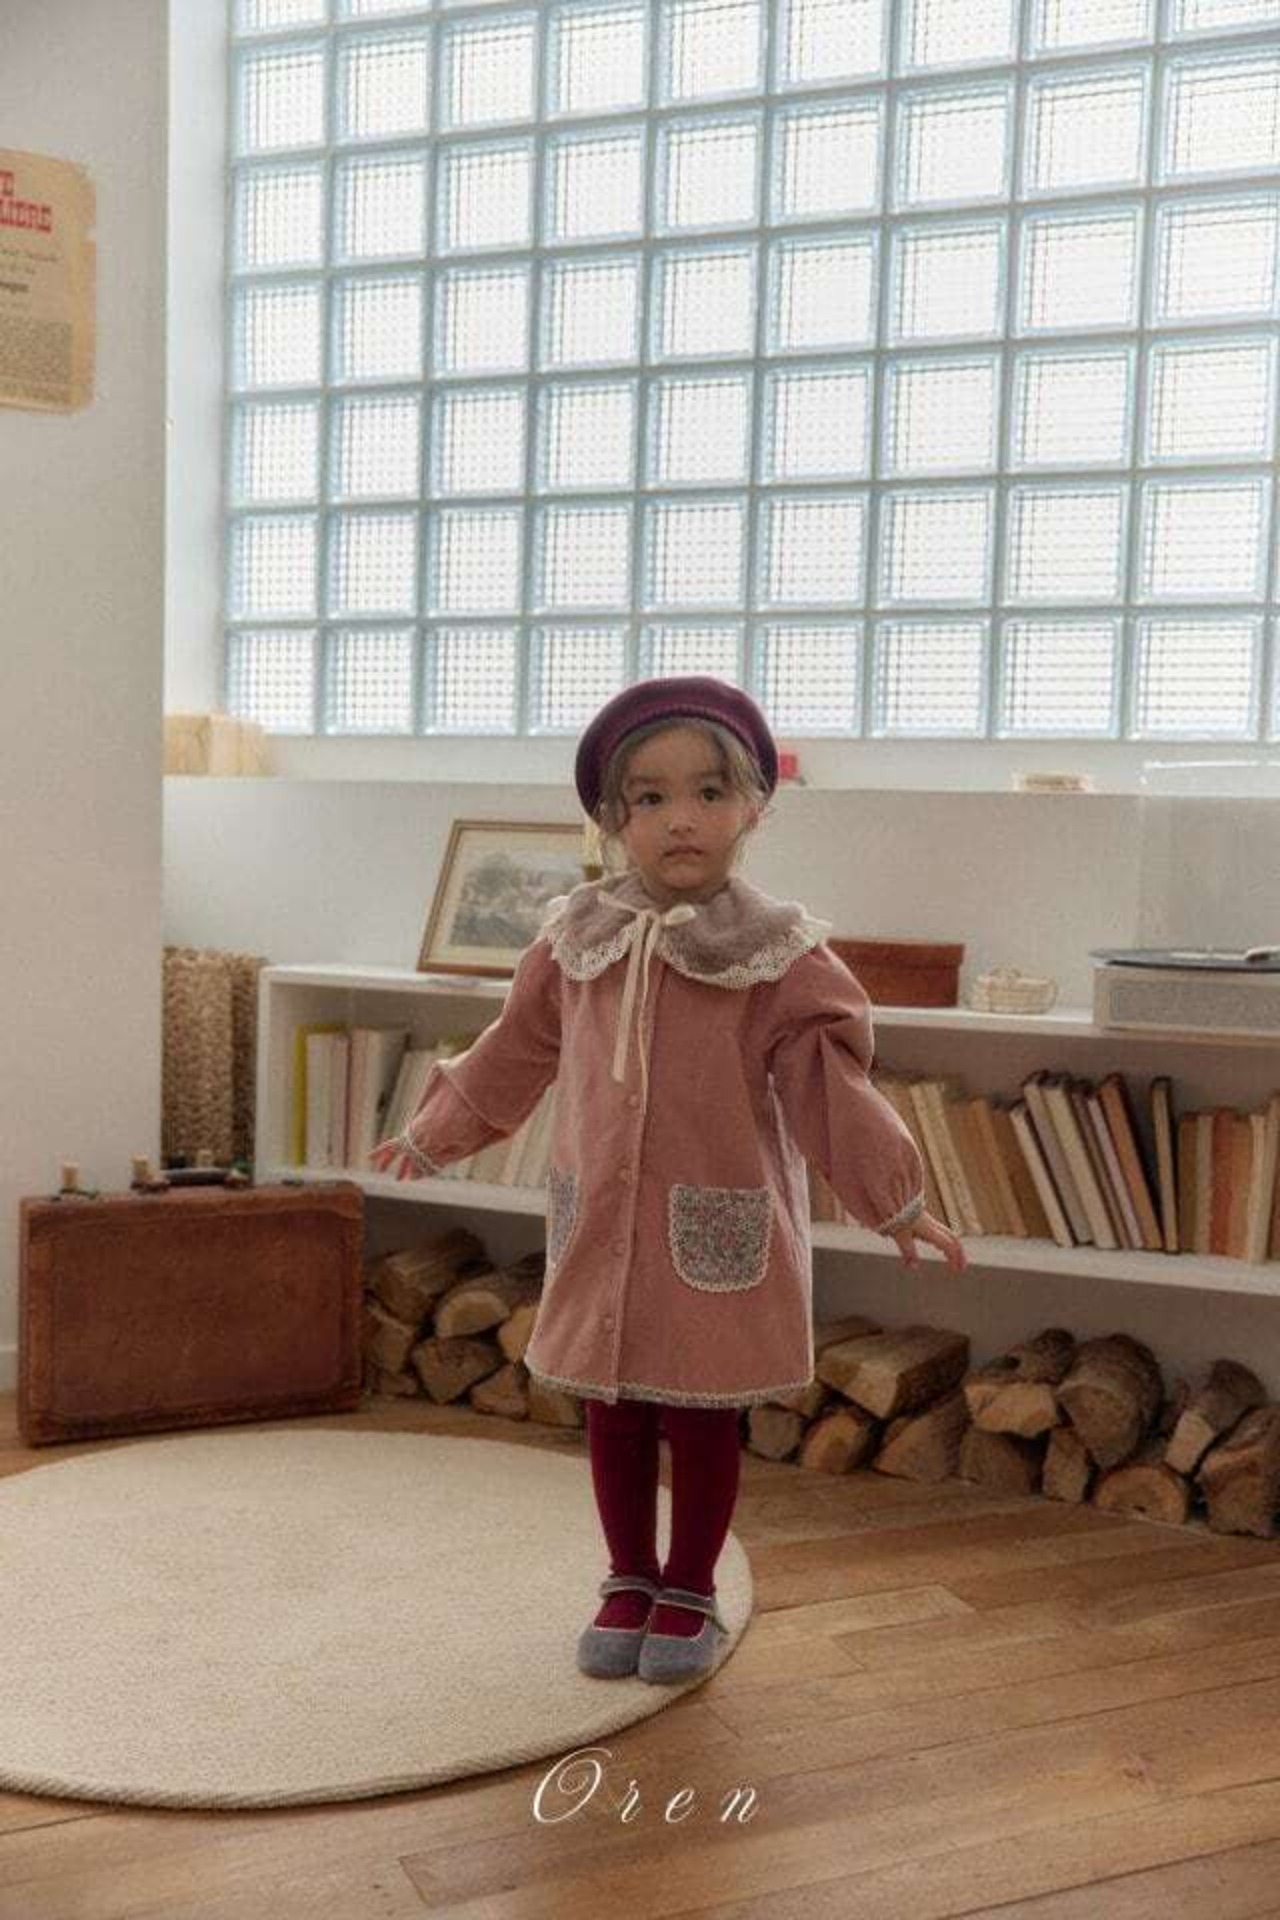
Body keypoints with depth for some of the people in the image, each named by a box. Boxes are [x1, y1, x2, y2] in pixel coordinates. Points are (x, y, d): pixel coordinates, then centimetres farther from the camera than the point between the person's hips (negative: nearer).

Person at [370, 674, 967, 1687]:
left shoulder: (777, 954, -9)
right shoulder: (576, 941, 1)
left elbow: (828, 1084, -7)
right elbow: (513, 1053, 13)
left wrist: (898, 1202, -8)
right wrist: (431, 1139, 22)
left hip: (720, 1232, -3)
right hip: (602, 1226, 3)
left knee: (703, 1417, 9)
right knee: (614, 1414, 13)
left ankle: (688, 1595, 27)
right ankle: (630, 1583, 31)